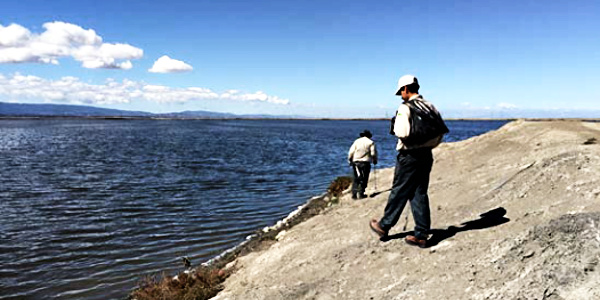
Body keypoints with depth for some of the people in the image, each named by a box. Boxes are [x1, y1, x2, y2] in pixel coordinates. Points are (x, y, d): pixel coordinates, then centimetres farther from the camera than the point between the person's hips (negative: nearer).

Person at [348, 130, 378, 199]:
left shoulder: (357, 141, 10)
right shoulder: (371, 142, 3)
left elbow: (351, 152, 4)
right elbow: (373, 153, -2)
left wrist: (349, 160, 14)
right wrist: (375, 160, 14)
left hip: (356, 162, 3)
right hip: (365, 162, -3)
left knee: (356, 178, 8)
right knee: (364, 179, 4)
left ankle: (354, 194, 3)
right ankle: (361, 193, 0)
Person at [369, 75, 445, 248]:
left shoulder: (405, 108, -14)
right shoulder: (430, 107, 8)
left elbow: (402, 133, -25)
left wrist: (395, 128, -4)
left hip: (409, 156, -7)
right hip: (426, 156, 7)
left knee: (399, 192, 5)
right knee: (420, 195, 10)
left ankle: (384, 226, 22)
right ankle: (421, 235, 13)